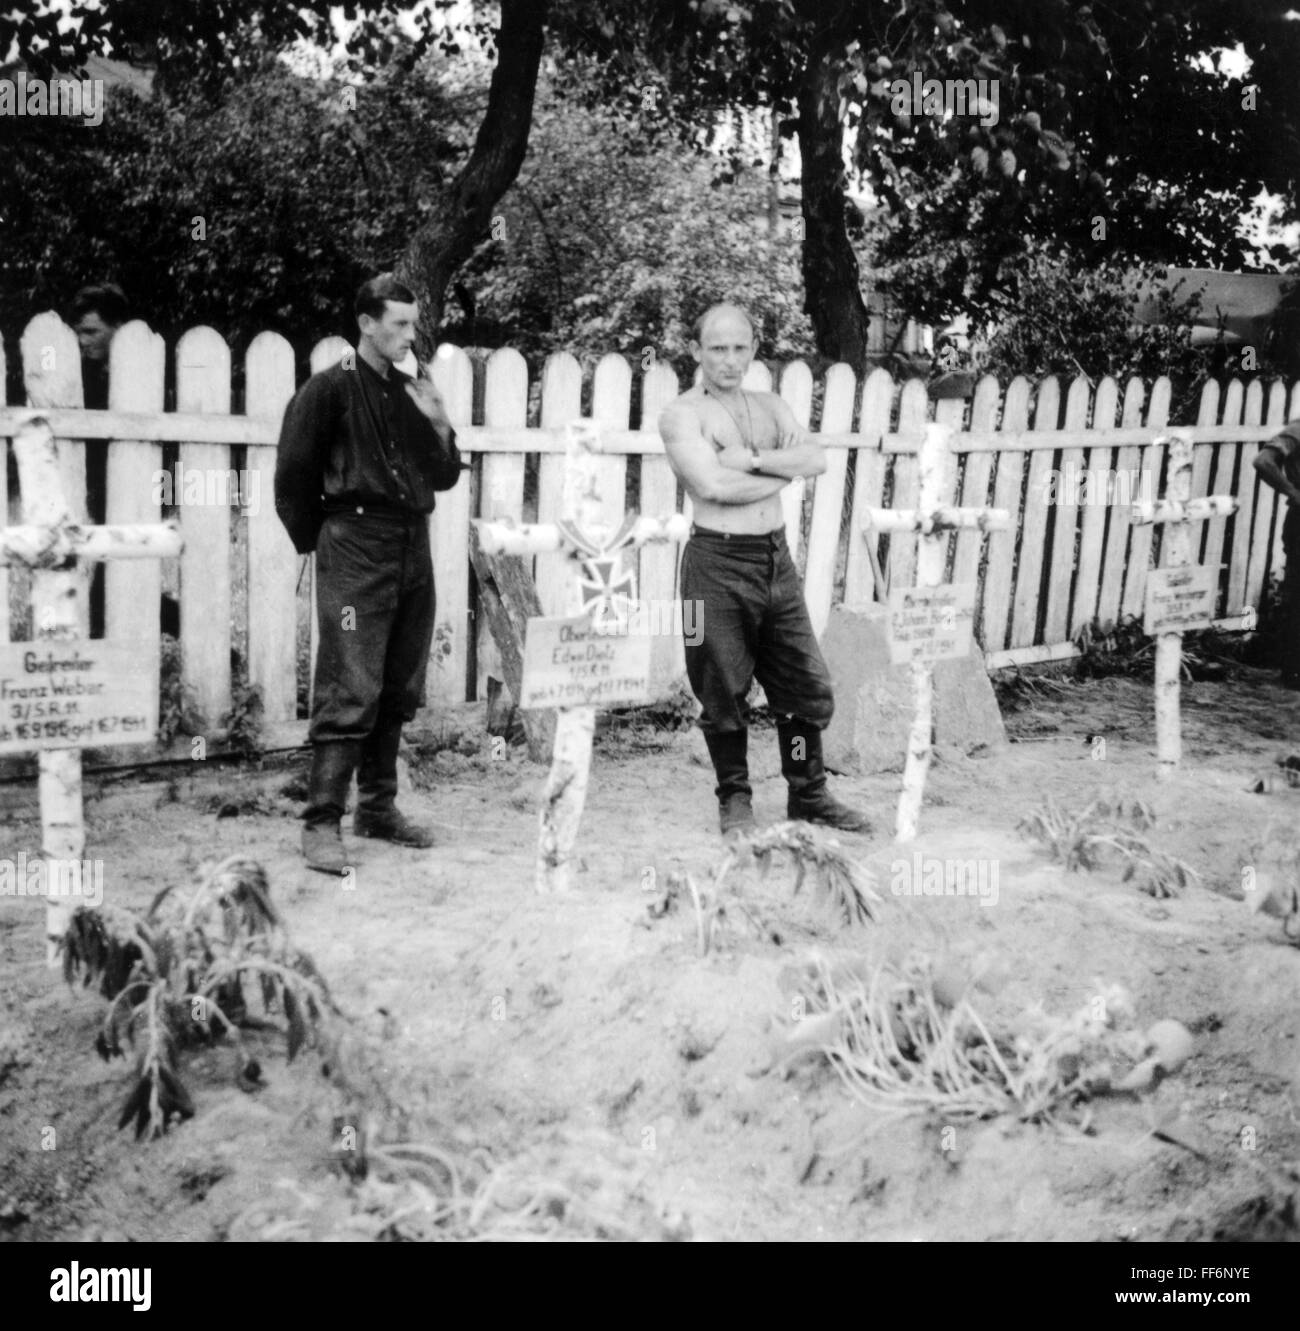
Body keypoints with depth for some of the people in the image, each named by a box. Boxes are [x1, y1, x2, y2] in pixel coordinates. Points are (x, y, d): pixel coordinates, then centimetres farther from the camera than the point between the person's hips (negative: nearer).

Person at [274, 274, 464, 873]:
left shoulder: (413, 392, 14)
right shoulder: (331, 389, -5)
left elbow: (444, 478, 16)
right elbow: (292, 476, -3)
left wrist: (439, 426, -1)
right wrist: (317, 542, 3)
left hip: (412, 551, 7)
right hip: (355, 555, -7)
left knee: (399, 693, 10)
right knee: (350, 693, -10)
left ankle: (378, 808, 21)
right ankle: (321, 823, -6)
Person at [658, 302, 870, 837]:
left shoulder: (770, 407, 13)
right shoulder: (682, 415, -5)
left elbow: (816, 459, -3)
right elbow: (713, 485, -20)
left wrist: (751, 460, -15)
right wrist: (781, 471, -6)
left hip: (776, 557, 5)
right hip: (717, 562, -5)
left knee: (806, 684, 8)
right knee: (723, 691, 4)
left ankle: (808, 794, 23)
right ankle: (735, 800, 20)